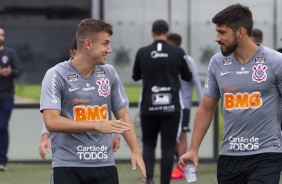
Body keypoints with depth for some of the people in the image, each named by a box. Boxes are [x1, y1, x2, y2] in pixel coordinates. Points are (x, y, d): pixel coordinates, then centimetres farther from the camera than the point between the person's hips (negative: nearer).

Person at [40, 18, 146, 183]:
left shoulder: (109, 73, 8)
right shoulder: (56, 75, -8)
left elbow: (123, 116, 15)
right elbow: (51, 122, -18)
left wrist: (136, 151, 1)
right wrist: (97, 125, -23)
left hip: (104, 164, 5)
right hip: (68, 166, -5)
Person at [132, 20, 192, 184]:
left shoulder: (142, 53, -2)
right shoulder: (178, 53, -3)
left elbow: (136, 77, 13)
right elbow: (188, 77, 10)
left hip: (149, 107, 1)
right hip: (171, 107, -1)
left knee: (148, 144, 15)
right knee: (168, 147, 6)